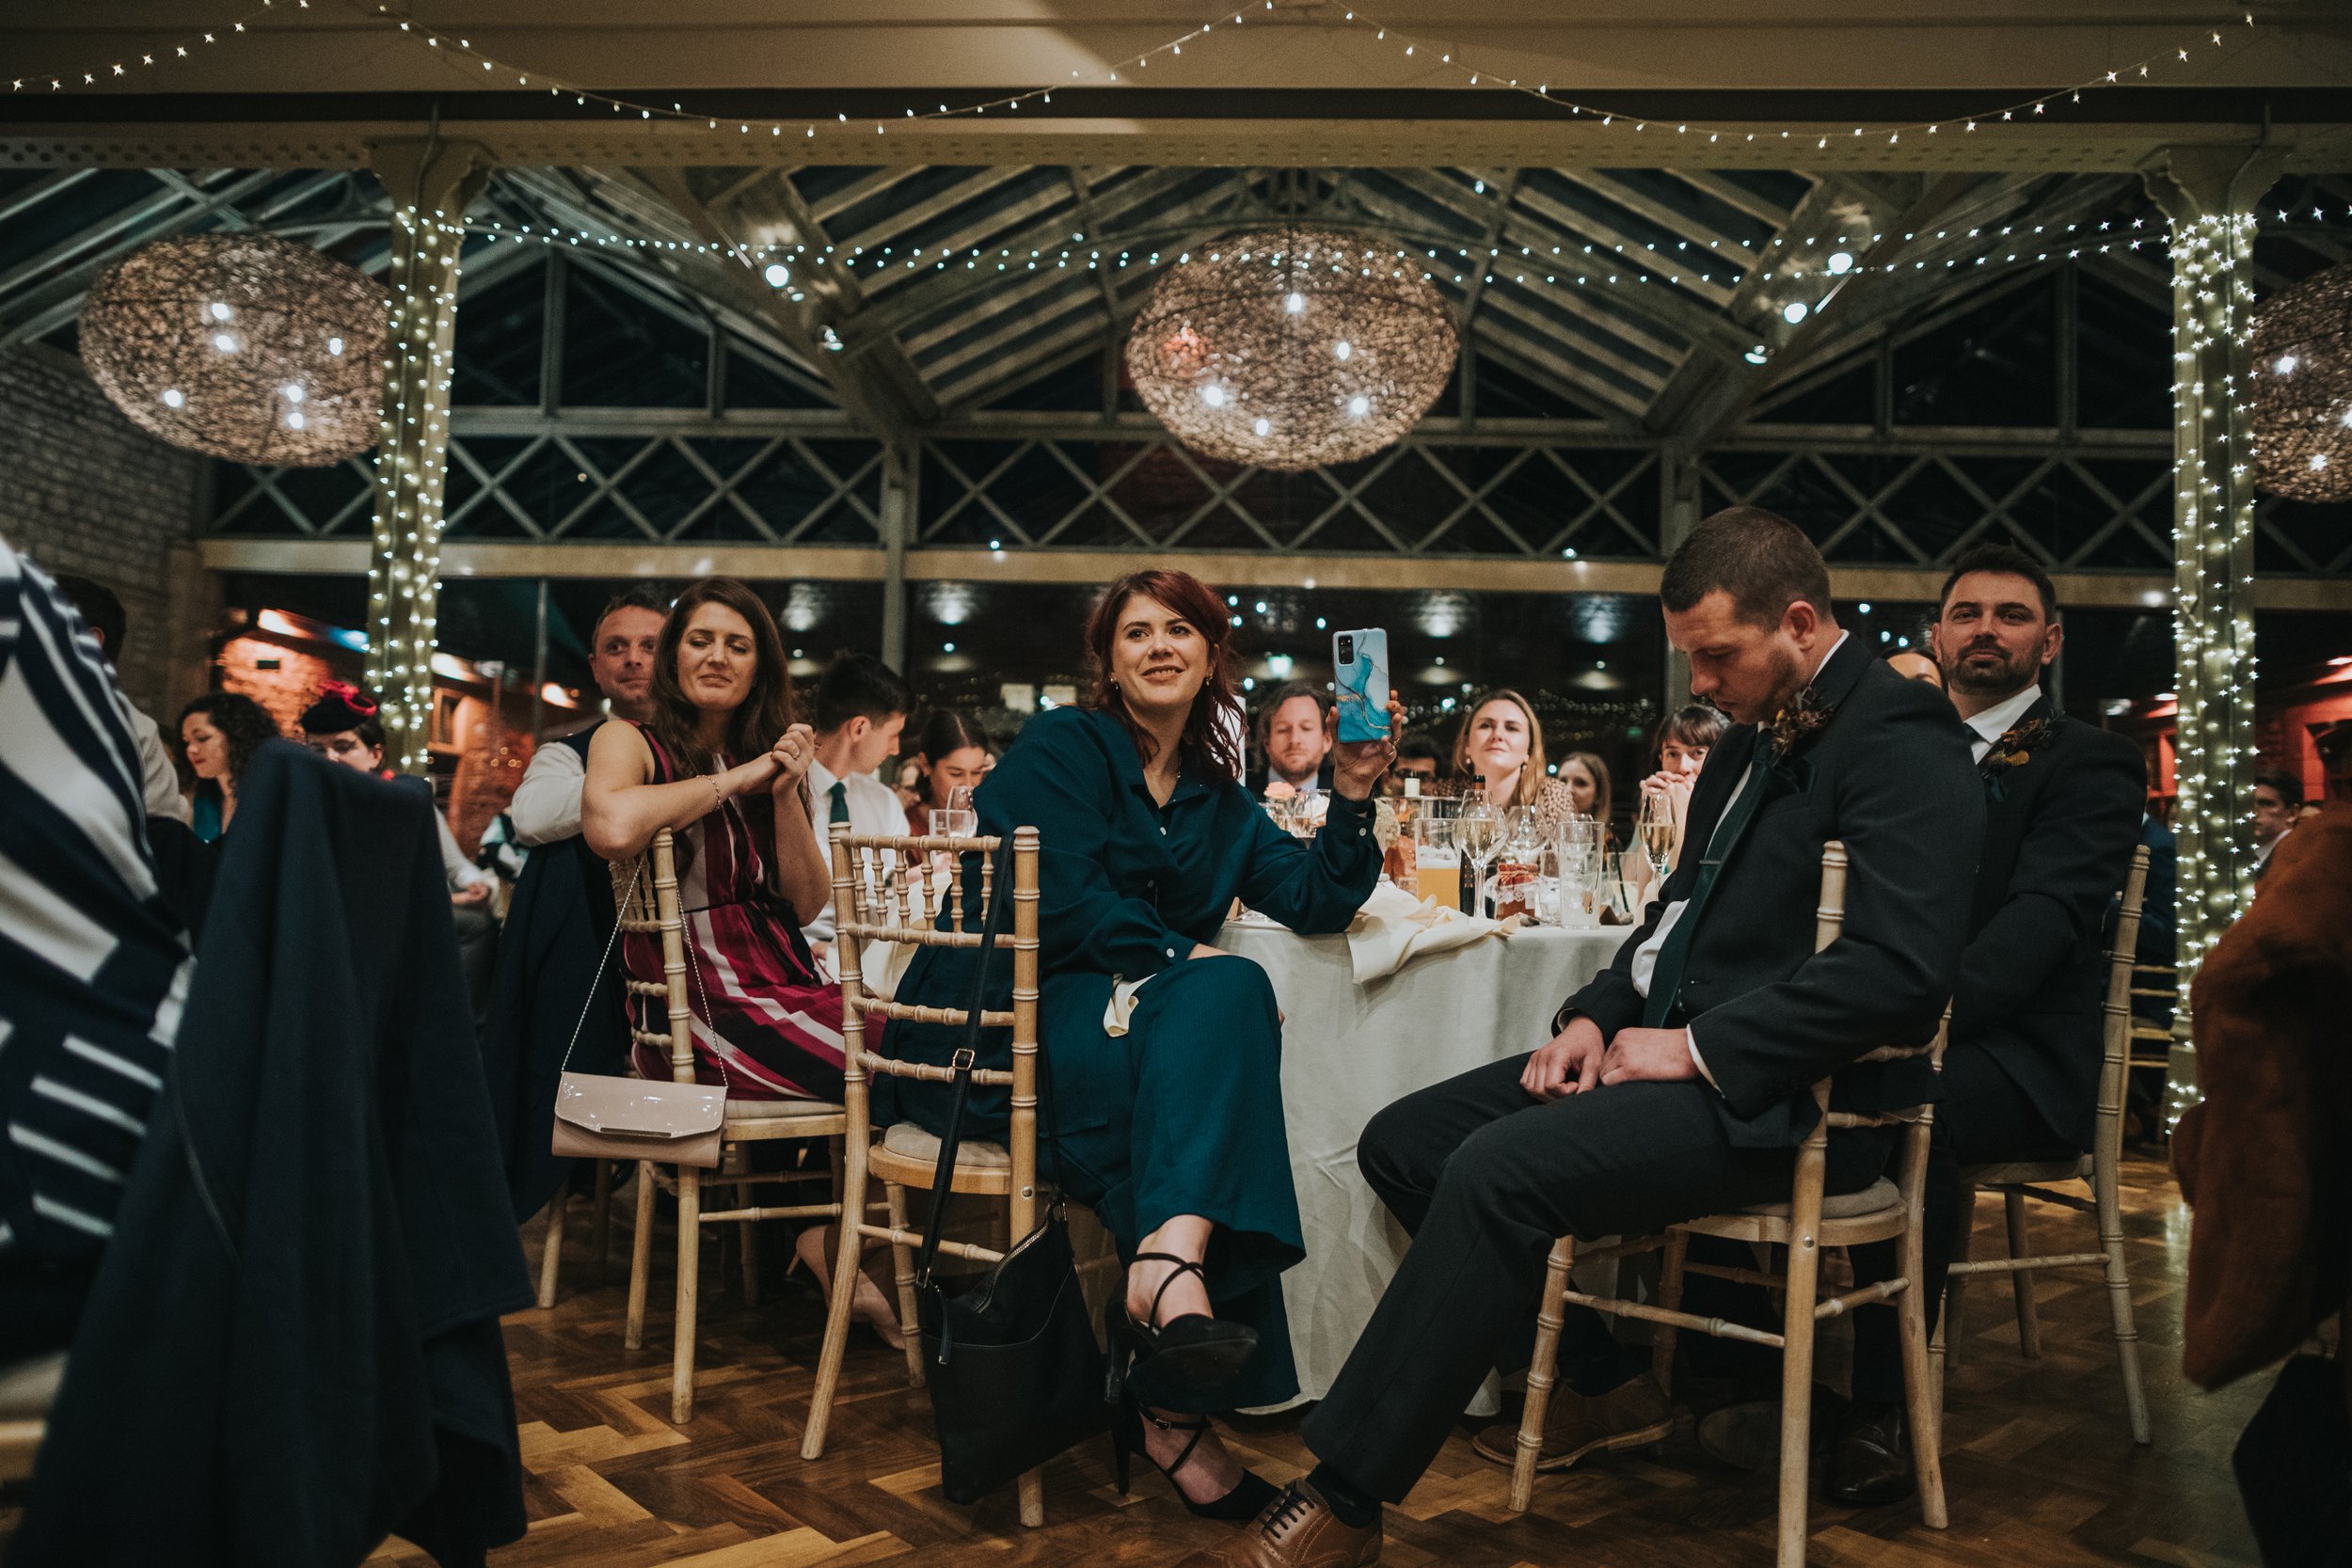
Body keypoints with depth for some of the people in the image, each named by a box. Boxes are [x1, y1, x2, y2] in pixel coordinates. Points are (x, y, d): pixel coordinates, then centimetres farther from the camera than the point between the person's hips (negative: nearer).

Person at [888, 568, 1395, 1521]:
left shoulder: (1217, 800, 19)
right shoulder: (1063, 746, 1)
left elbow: (1318, 902, 12)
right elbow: (1061, 903, -12)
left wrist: (1352, 795, 2)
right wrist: (1180, 958, -13)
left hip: (1122, 1017, 6)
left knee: (1231, 993, -25)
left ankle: (1172, 1263, -34)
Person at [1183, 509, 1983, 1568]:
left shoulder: (1897, 737, -13)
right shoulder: (1752, 741, 17)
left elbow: (1903, 967, -24)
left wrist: (1698, 1048, -19)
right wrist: (1594, 1016, 4)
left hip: (1778, 1089, -10)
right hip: (1682, 1047, 10)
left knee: (1500, 1168, -29)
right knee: (1403, 1143, 4)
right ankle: (1601, 1389, 15)